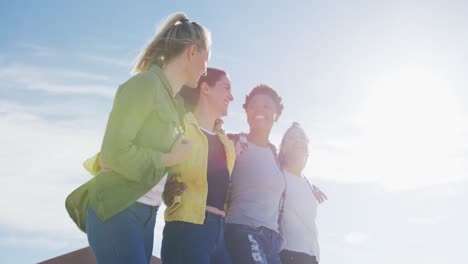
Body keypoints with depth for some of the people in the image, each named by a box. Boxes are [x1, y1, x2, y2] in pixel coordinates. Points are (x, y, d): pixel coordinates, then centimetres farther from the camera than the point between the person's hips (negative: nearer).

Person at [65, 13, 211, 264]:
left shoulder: (175, 101, 14)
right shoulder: (145, 84, -12)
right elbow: (114, 153, -19)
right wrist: (168, 159, -9)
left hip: (145, 213, 9)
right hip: (116, 209, -9)